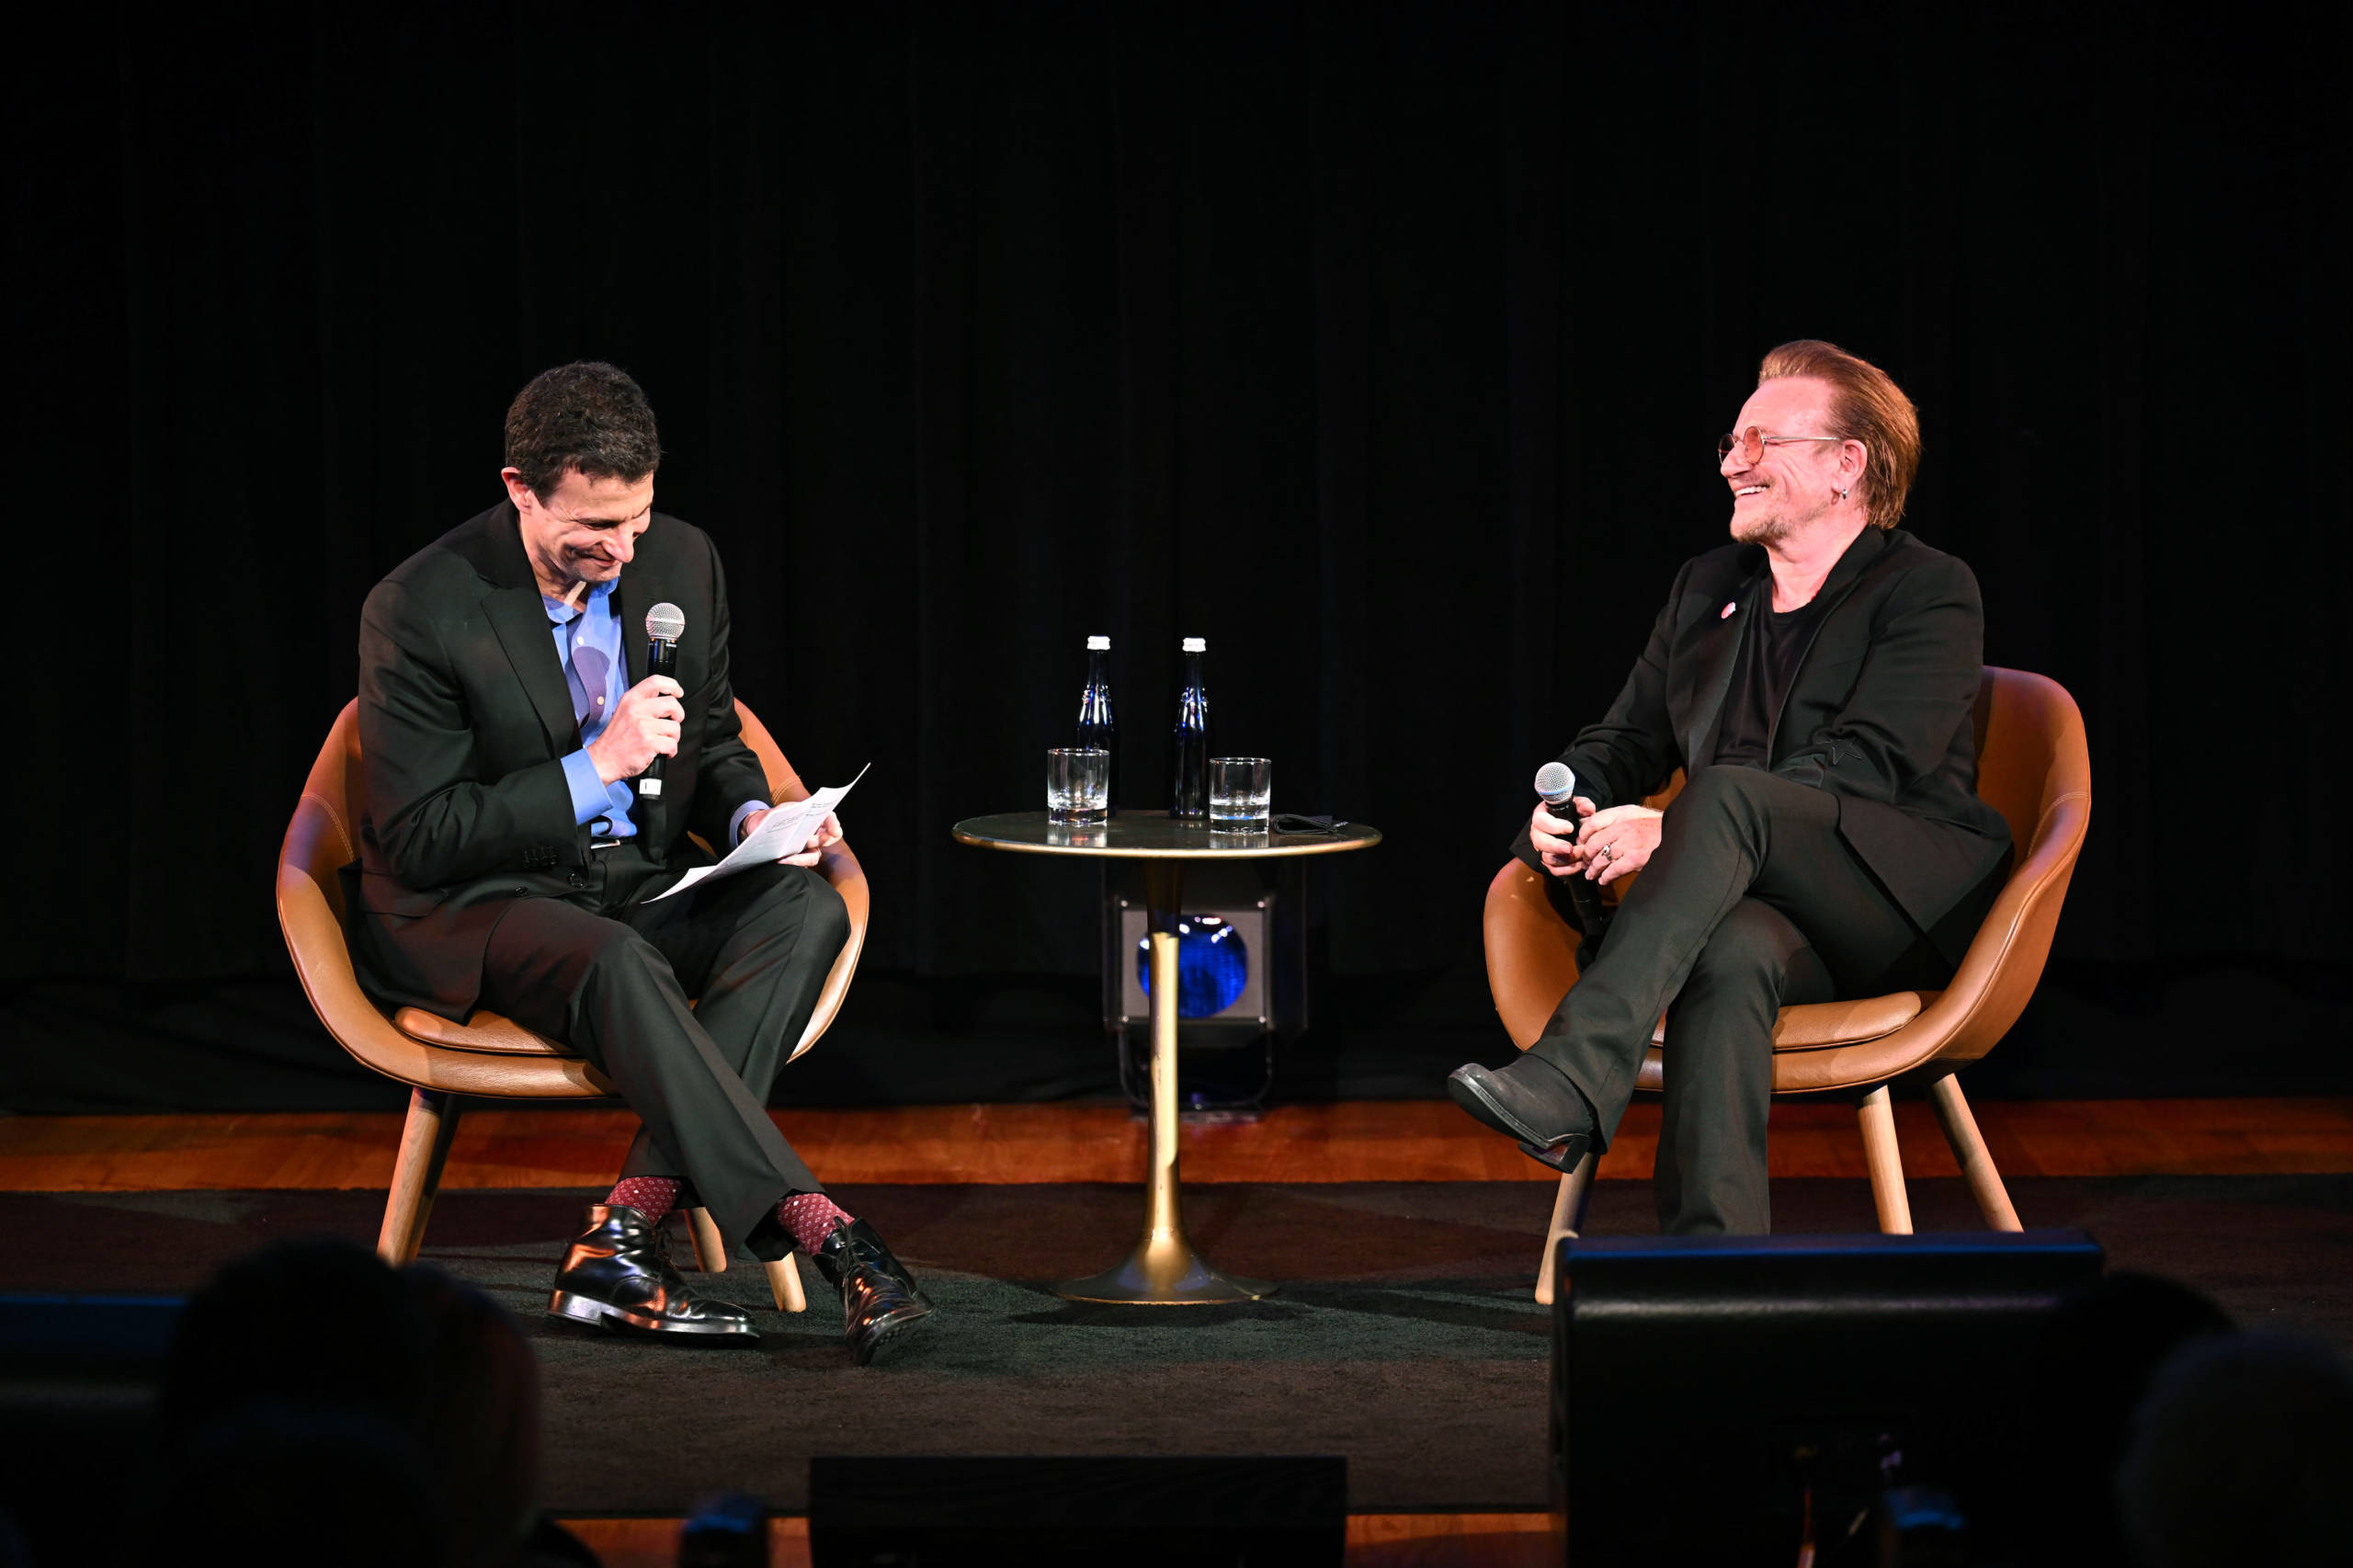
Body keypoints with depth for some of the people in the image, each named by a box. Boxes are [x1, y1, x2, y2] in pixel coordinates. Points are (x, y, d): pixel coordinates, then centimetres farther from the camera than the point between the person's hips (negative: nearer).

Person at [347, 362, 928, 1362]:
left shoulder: (681, 563, 1)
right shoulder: (421, 610, -16)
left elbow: (712, 746, 16)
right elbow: (413, 839, -15)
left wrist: (752, 815, -8)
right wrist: (598, 766, -23)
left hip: (637, 882, 6)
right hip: (472, 905, -6)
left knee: (805, 909, -24)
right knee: (617, 962, -38)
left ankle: (621, 1240, -33)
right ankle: (821, 1236, -41)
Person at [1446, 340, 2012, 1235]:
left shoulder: (1927, 592, 0)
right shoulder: (1707, 588, 22)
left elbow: (1862, 764, -14)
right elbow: (1626, 740, 23)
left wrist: (1668, 828, -25)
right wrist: (1567, 804, -5)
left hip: (1909, 910, -4)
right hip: (1781, 922, 4)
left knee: (1725, 794, -33)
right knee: (1732, 952, -36)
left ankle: (1572, 1079, -49)